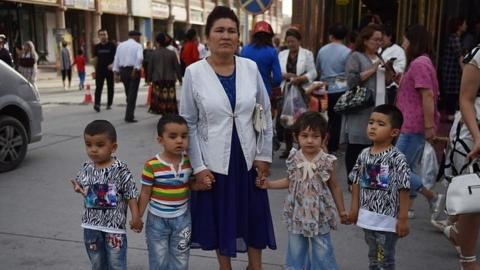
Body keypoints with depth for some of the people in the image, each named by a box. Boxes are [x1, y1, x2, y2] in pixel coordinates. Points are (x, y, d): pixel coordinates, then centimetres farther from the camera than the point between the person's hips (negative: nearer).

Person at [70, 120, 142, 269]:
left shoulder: (120, 169, -16)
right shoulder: (86, 168, -2)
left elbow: (131, 194, -11)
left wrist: (136, 217, -13)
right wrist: (79, 189, -9)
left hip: (115, 224, -5)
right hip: (91, 225, 5)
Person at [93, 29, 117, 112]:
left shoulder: (112, 45, -1)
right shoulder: (97, 47, 8)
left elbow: (116, 56, -4)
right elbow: (95, 59, 14)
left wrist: (112, 64, -22)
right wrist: (95, 70, 10)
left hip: (110, 69, -1)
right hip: (100, 70, 2)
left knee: (110, 88, 7)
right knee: (98, 87, -8)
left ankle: (109, 104, 18)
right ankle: (97, 104, -15)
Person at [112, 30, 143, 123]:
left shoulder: (121, 45, 13)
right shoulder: (138, 45, -2)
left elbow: (116, 59, 7)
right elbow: (140, 58, -19)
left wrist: (116, 72, 5)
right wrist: (136, 69, -19)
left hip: (122, 70, 5)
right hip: (133, 70, -5)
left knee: (128, 93, 17)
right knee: (132, 94, -3)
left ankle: (129, 114, 24)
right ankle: (129, 117, -6)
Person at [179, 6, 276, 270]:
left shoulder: (250, 67, -2)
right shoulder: (194, 72, -9)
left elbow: (266, 114, 4)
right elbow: (188, 123, -6)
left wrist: (264, 156, 2)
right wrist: (198, 167, -9)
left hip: (248, 159, 2)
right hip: (213, 162, -2)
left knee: (255, 217, 13)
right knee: (220, 219, 13)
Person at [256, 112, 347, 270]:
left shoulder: (327, 162, -13)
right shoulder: (293, 159, -6)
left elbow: (334, 187, 0)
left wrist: (342, 211, 6)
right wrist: (269, 184, 1)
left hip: (320, 214, -2)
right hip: (297, 212, 3)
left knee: (322, 252, 9)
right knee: (296, 250, 16)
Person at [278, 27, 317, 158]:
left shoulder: (307, 54, 3)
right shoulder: (282, 54, 12)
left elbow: (313, 73, -4)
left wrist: (300, 79, -19)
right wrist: (286, 75, -13)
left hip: (302, 91, -3)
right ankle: (288, 147, 13)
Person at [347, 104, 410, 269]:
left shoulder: (397, 158, -16)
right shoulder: (364, 155, 1)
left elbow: (403, 190, -15)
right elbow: (357, 183, 8)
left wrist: (403, 219, -14)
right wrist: (354, 209, 8)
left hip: (387, 220, -6)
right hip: (368, 217, 6)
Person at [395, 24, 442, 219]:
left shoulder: (419, 63, -16)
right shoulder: (421, 62, 17)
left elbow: (428, 96, -23)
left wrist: (429, 126, -25)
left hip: (414, 126, -11)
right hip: (414, 125, 11)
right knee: (410, 168, 14)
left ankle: (433, 197, 3)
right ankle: (408, 208, 22)